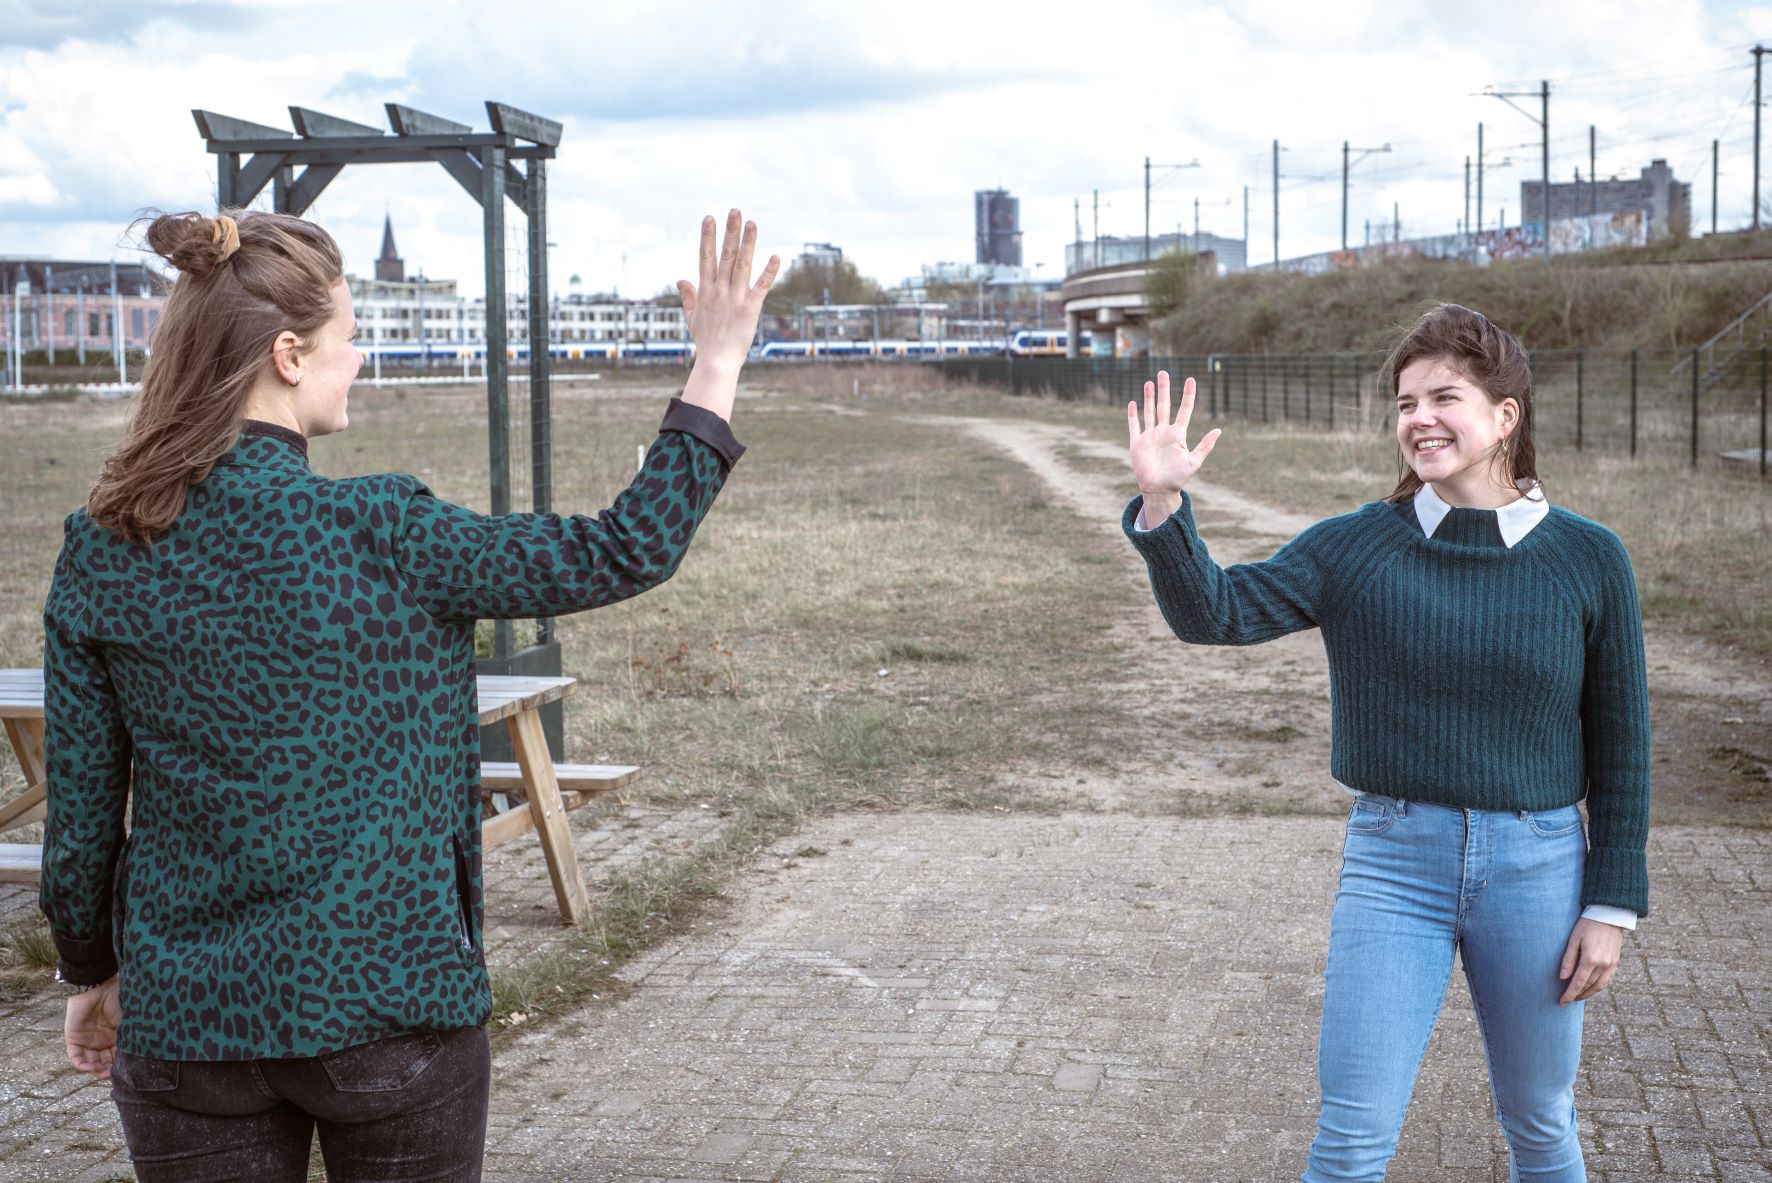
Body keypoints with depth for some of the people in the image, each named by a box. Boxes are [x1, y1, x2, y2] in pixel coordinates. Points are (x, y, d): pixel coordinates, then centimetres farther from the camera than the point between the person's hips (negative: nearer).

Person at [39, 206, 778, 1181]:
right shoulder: (375, 535, -16)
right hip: (387, 996, -3)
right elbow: (626, 552, -10)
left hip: (184, 1016, 3)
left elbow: (79, 806, 2)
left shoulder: (99, 553, -5)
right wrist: (717, 367, -3)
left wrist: (92, 972, 17)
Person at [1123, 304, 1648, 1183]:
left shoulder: (1588, 560, -3)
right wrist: (1162, 505, -29)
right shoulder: (1356, 547, -3)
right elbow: (1216, 612, -12)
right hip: (1393, 864, 0)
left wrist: (1611, 904, 0)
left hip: (1536, 869, 1)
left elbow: (1620, 746, 2)